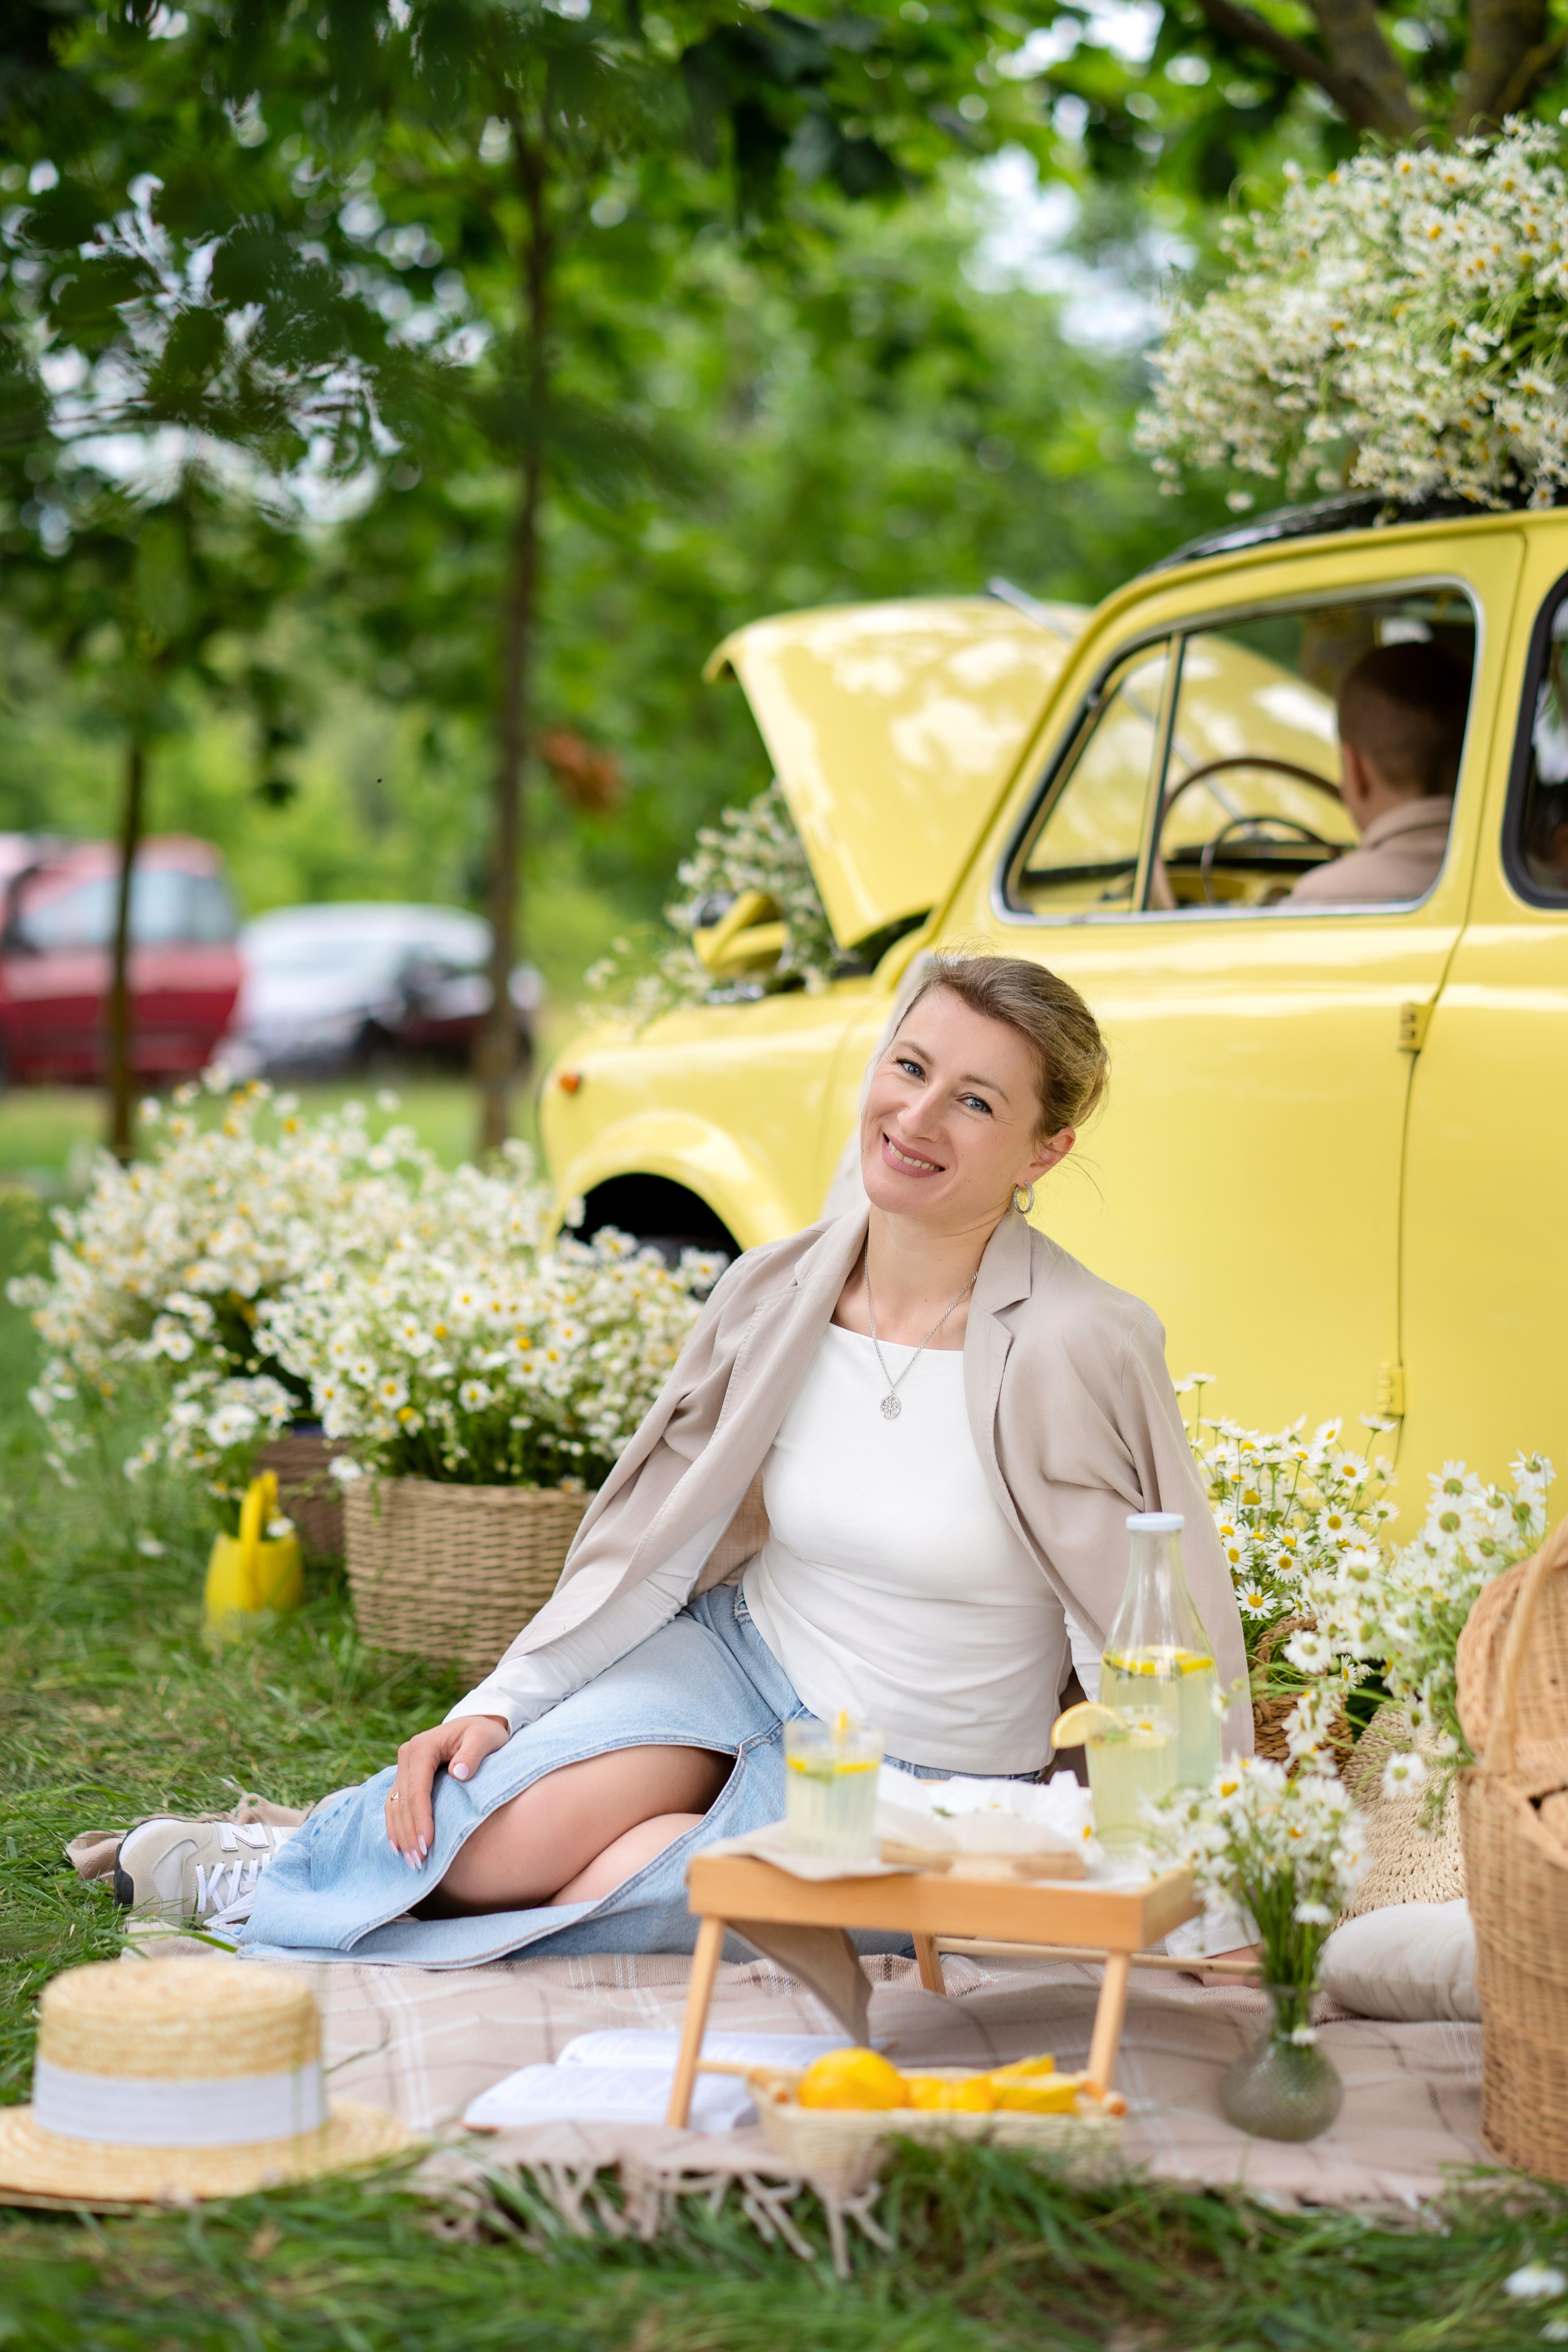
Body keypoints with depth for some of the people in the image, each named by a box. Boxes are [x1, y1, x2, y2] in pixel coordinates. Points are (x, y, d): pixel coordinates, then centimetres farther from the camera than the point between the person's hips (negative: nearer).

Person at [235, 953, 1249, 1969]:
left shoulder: (1086, 1349, -20)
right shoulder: (776, 1293, -4)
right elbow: (652, 1543, 4)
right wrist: (497, 1706, -5)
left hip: (916, 1779, -3)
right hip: (739, 1655, 3)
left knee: (587, 1903, -25)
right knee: (506, 1842, -24)